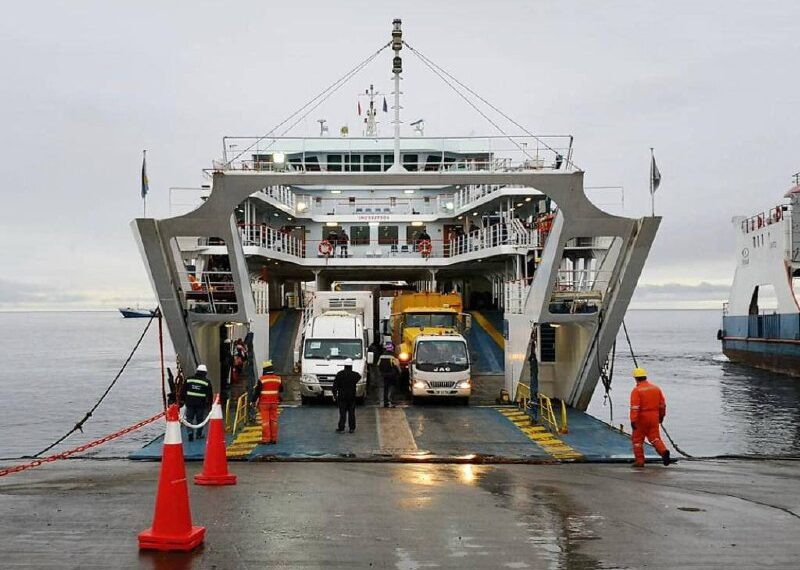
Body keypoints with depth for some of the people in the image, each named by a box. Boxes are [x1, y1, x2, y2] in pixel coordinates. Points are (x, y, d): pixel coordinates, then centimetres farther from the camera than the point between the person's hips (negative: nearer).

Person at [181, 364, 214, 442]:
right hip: (201, 403, -1)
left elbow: (183, 391, 7)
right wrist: (209, 404, 8)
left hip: (189, 403, 1)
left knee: (189, 418, 8)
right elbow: (210, 394, 1)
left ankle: (190, 432, -8)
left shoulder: (189, 380, 4)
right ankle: (199, 434, 18)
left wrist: (182, 400, 15)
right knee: (200, 419, 11)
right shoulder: (207, 382, -1)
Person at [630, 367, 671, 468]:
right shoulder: (656, 388, 8)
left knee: (637, 439, 9)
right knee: (655, 437, 8)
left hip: (642, 418, -5)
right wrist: (661, 415, 27)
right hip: (654, 417, 5)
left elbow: (634, 407, -18)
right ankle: (663, 451, -18)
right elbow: (662, 404, 14)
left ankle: (639, 461, 10)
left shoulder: (636, 390, -10)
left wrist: (633, 420, -20)